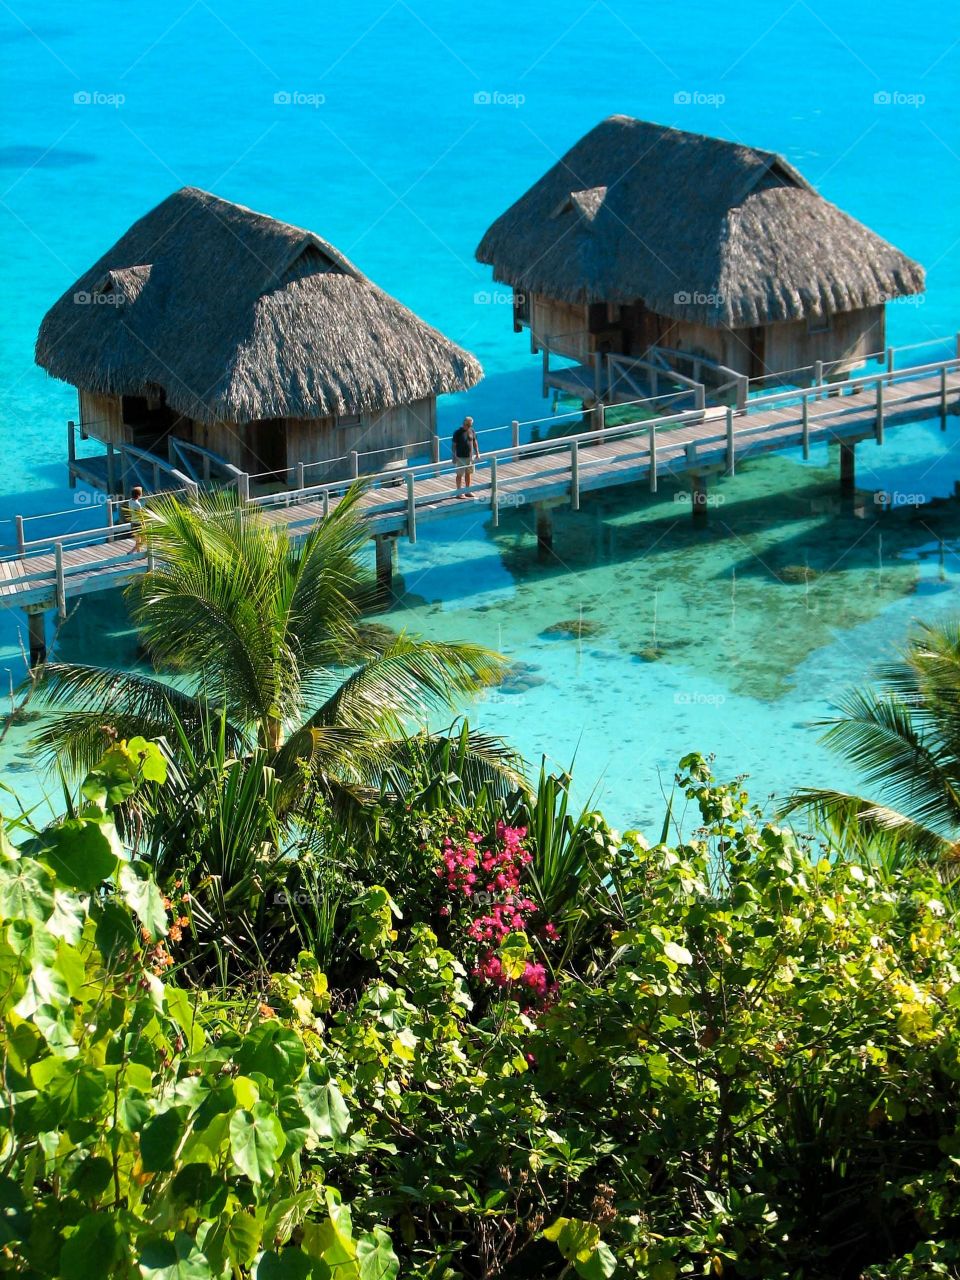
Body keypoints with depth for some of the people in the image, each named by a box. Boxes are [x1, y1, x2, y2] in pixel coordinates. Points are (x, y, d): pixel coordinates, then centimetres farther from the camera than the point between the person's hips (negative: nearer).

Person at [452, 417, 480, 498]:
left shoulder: (472, 431, 3)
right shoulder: (458, 432, -13)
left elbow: (475, 442, 14)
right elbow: (454, 445, -10)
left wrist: (477, 452, 9)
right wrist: (454, 457, -13)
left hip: (470, 456, 6)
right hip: (461, 457, -6)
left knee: (469, 473, 12)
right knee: (460, 474, 1)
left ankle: (467, 491, 23)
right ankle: (459, 492, 7)